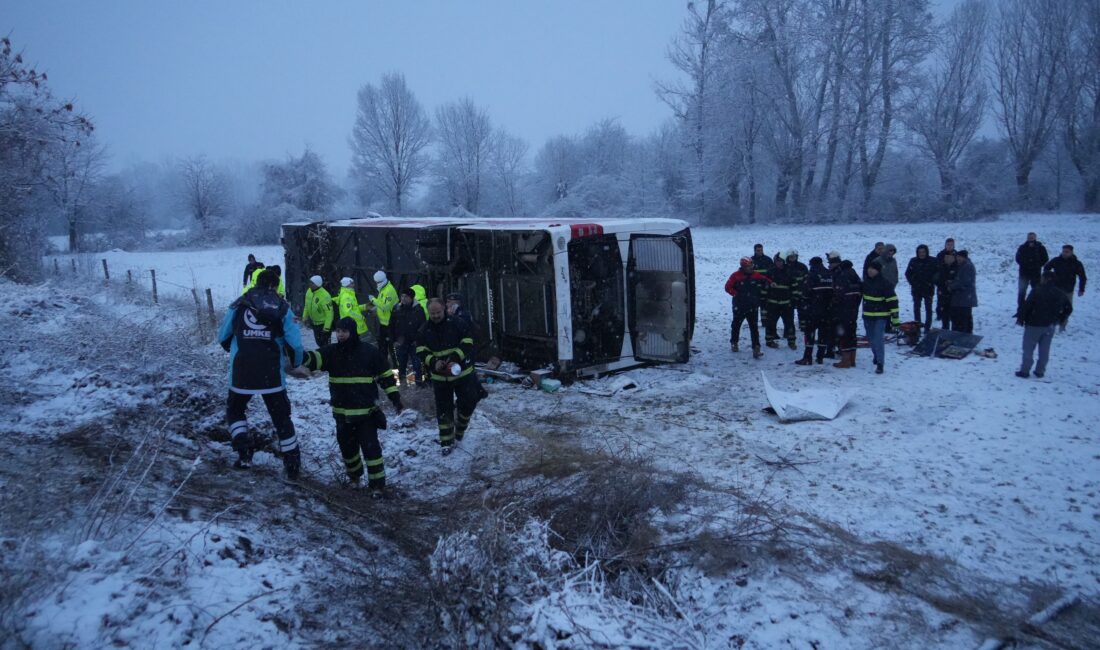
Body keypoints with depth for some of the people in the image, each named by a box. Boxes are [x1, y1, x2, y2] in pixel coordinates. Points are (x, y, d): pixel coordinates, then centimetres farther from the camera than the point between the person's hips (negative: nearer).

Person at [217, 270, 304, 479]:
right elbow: (295, 343, -5)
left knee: (234, 410, 24)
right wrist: (296, 362, 15)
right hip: (272, 375, 0)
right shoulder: (282, 308, 1)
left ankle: (243, 450, 3)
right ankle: (293, 465, 16)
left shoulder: (238, 305, 3)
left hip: (241, 374, 0)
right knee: (281, 418, 13)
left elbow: (222, 337, 12)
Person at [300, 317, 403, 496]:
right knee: (347, 445, 17)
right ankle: (354, 475, 40)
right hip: (342, 411, 4)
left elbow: (386, 376, -1)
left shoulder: (369, 351, -7)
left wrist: (395, 399, -1)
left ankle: (377, 483, 3)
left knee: (370, 446, -5)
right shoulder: (332, 351, 0)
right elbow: (315, 358, -19)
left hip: (366, 410, -4)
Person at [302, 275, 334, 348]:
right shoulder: (309, 291, -6)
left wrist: (327, 327, -25)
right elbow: (307, 306, 11)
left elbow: (329, 313, -26)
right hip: (314, 323, 8)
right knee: (319, 342, 21)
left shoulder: (325, 296, -30)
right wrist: (304, 317, 9)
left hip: (324, 323, -8)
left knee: (325, 343, -1)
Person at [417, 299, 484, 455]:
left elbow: (467, 344, -11)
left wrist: (455, 357, -28)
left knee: (469, 401, 3)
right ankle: (447, 442, 16)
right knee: (443, 409, 5)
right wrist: (433, 362, -25)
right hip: (439, 376, 1)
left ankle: (460, 428, 30)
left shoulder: (458, 324, -8)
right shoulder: (424, 330, -1)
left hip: (462, 372, -1)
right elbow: (422, 352, -5)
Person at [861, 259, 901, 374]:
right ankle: (876, 355, 40)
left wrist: (895, 318, -16)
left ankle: (880, 363, -9)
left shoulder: (885, 283, -14)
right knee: (871, 339, 17)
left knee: (878, 340, -13)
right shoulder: (866, 282, 6)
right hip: (868, 316, 7)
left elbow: (893, 301, -14)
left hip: (881, 317, -7)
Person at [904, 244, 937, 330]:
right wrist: (912, 282, 0)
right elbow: (907, 273, 9)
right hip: (916, 289, 2)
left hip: (928, 289, -2)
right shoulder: (913, 261, 2)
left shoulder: (933, 261, -3)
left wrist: (931, 283, -5)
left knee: (928, 308, -1)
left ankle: (927, 327, 4)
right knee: (916, 308, 7)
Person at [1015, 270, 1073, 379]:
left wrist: (1020, 319, -7)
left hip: (1034, 325, -5)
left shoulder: (1037, 291, -17)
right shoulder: (1060, 293, 3)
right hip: (1050, 326, 5)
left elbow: (1026, 306, -18)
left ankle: (1025, 371, 4)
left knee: (1028, 349, 3)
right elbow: (1069, 308, 12)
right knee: (1044, 350, 14)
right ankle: (1040, 371, 19)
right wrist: (1060, 319, 19)